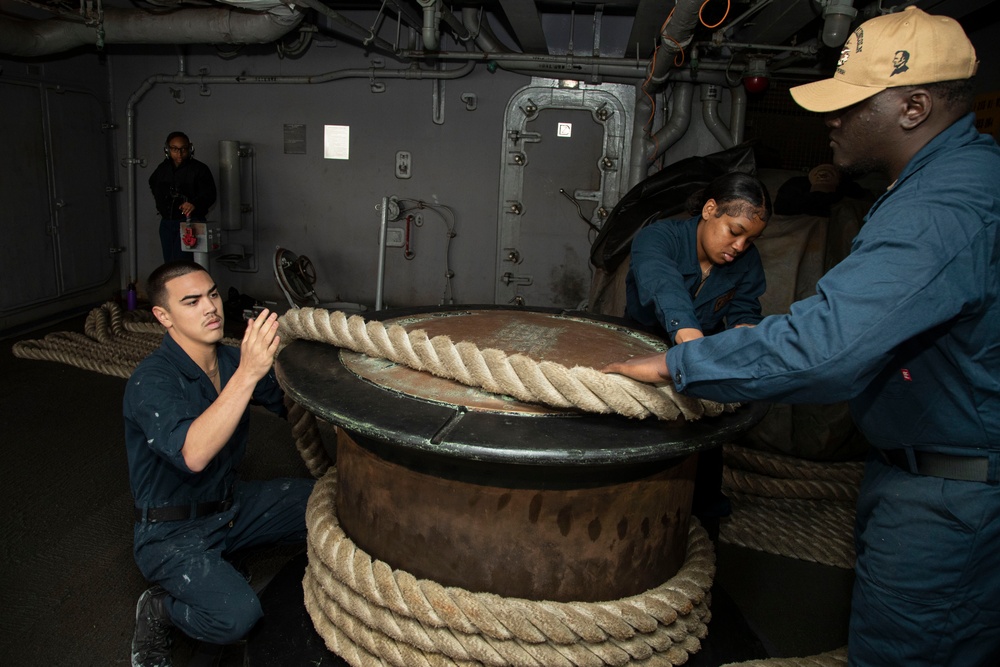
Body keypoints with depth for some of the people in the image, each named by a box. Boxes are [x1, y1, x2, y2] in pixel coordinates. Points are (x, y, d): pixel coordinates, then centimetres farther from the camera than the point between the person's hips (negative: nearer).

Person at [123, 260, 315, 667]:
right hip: (173, 531, -7)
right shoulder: (151, 381, -23)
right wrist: (247, 373, -47)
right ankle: (158, 610, 4)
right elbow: (193, 455, -41)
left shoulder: (232, 360, -3)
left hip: (231, 504, 7)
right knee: (236, 614, -29)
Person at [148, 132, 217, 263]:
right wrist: (160, 205, 22)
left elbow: (209, 194, -17)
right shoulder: (162, 168, 11)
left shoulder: (200, 169, -6)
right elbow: (153, 184, 33)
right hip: (166, 222, 6)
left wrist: (194, 204, -36)